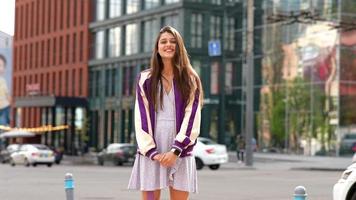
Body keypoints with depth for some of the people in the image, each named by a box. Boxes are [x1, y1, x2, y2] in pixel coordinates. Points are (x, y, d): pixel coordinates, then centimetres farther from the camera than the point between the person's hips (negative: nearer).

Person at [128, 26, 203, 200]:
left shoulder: (190, 80, 6)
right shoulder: (145, 79, 8)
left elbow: (192, 119, -2)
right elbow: (141, 119, 2)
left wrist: (176, 150, -12)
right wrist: (152, 152, -9)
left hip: (180, 152, 0)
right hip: (151, 152, 0)